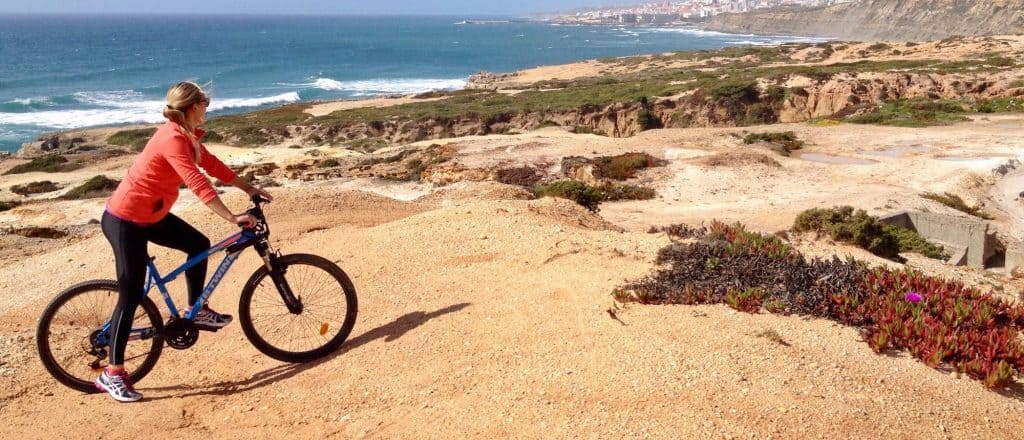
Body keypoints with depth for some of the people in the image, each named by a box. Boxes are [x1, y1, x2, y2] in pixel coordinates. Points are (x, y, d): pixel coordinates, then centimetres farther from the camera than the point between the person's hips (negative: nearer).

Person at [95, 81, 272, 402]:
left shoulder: (185, 135, 4)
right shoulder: (173, 139, -26)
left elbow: (211, 163, 12)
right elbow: (198, 184, -35)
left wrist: (248, 188, 12)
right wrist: (233, 218, -38)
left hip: (150, 215, 10)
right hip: (125, 221, -10)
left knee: (198, 244, 14)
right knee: (132, 296, -4)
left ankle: (196, 311, 28)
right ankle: (112, 374, 8)